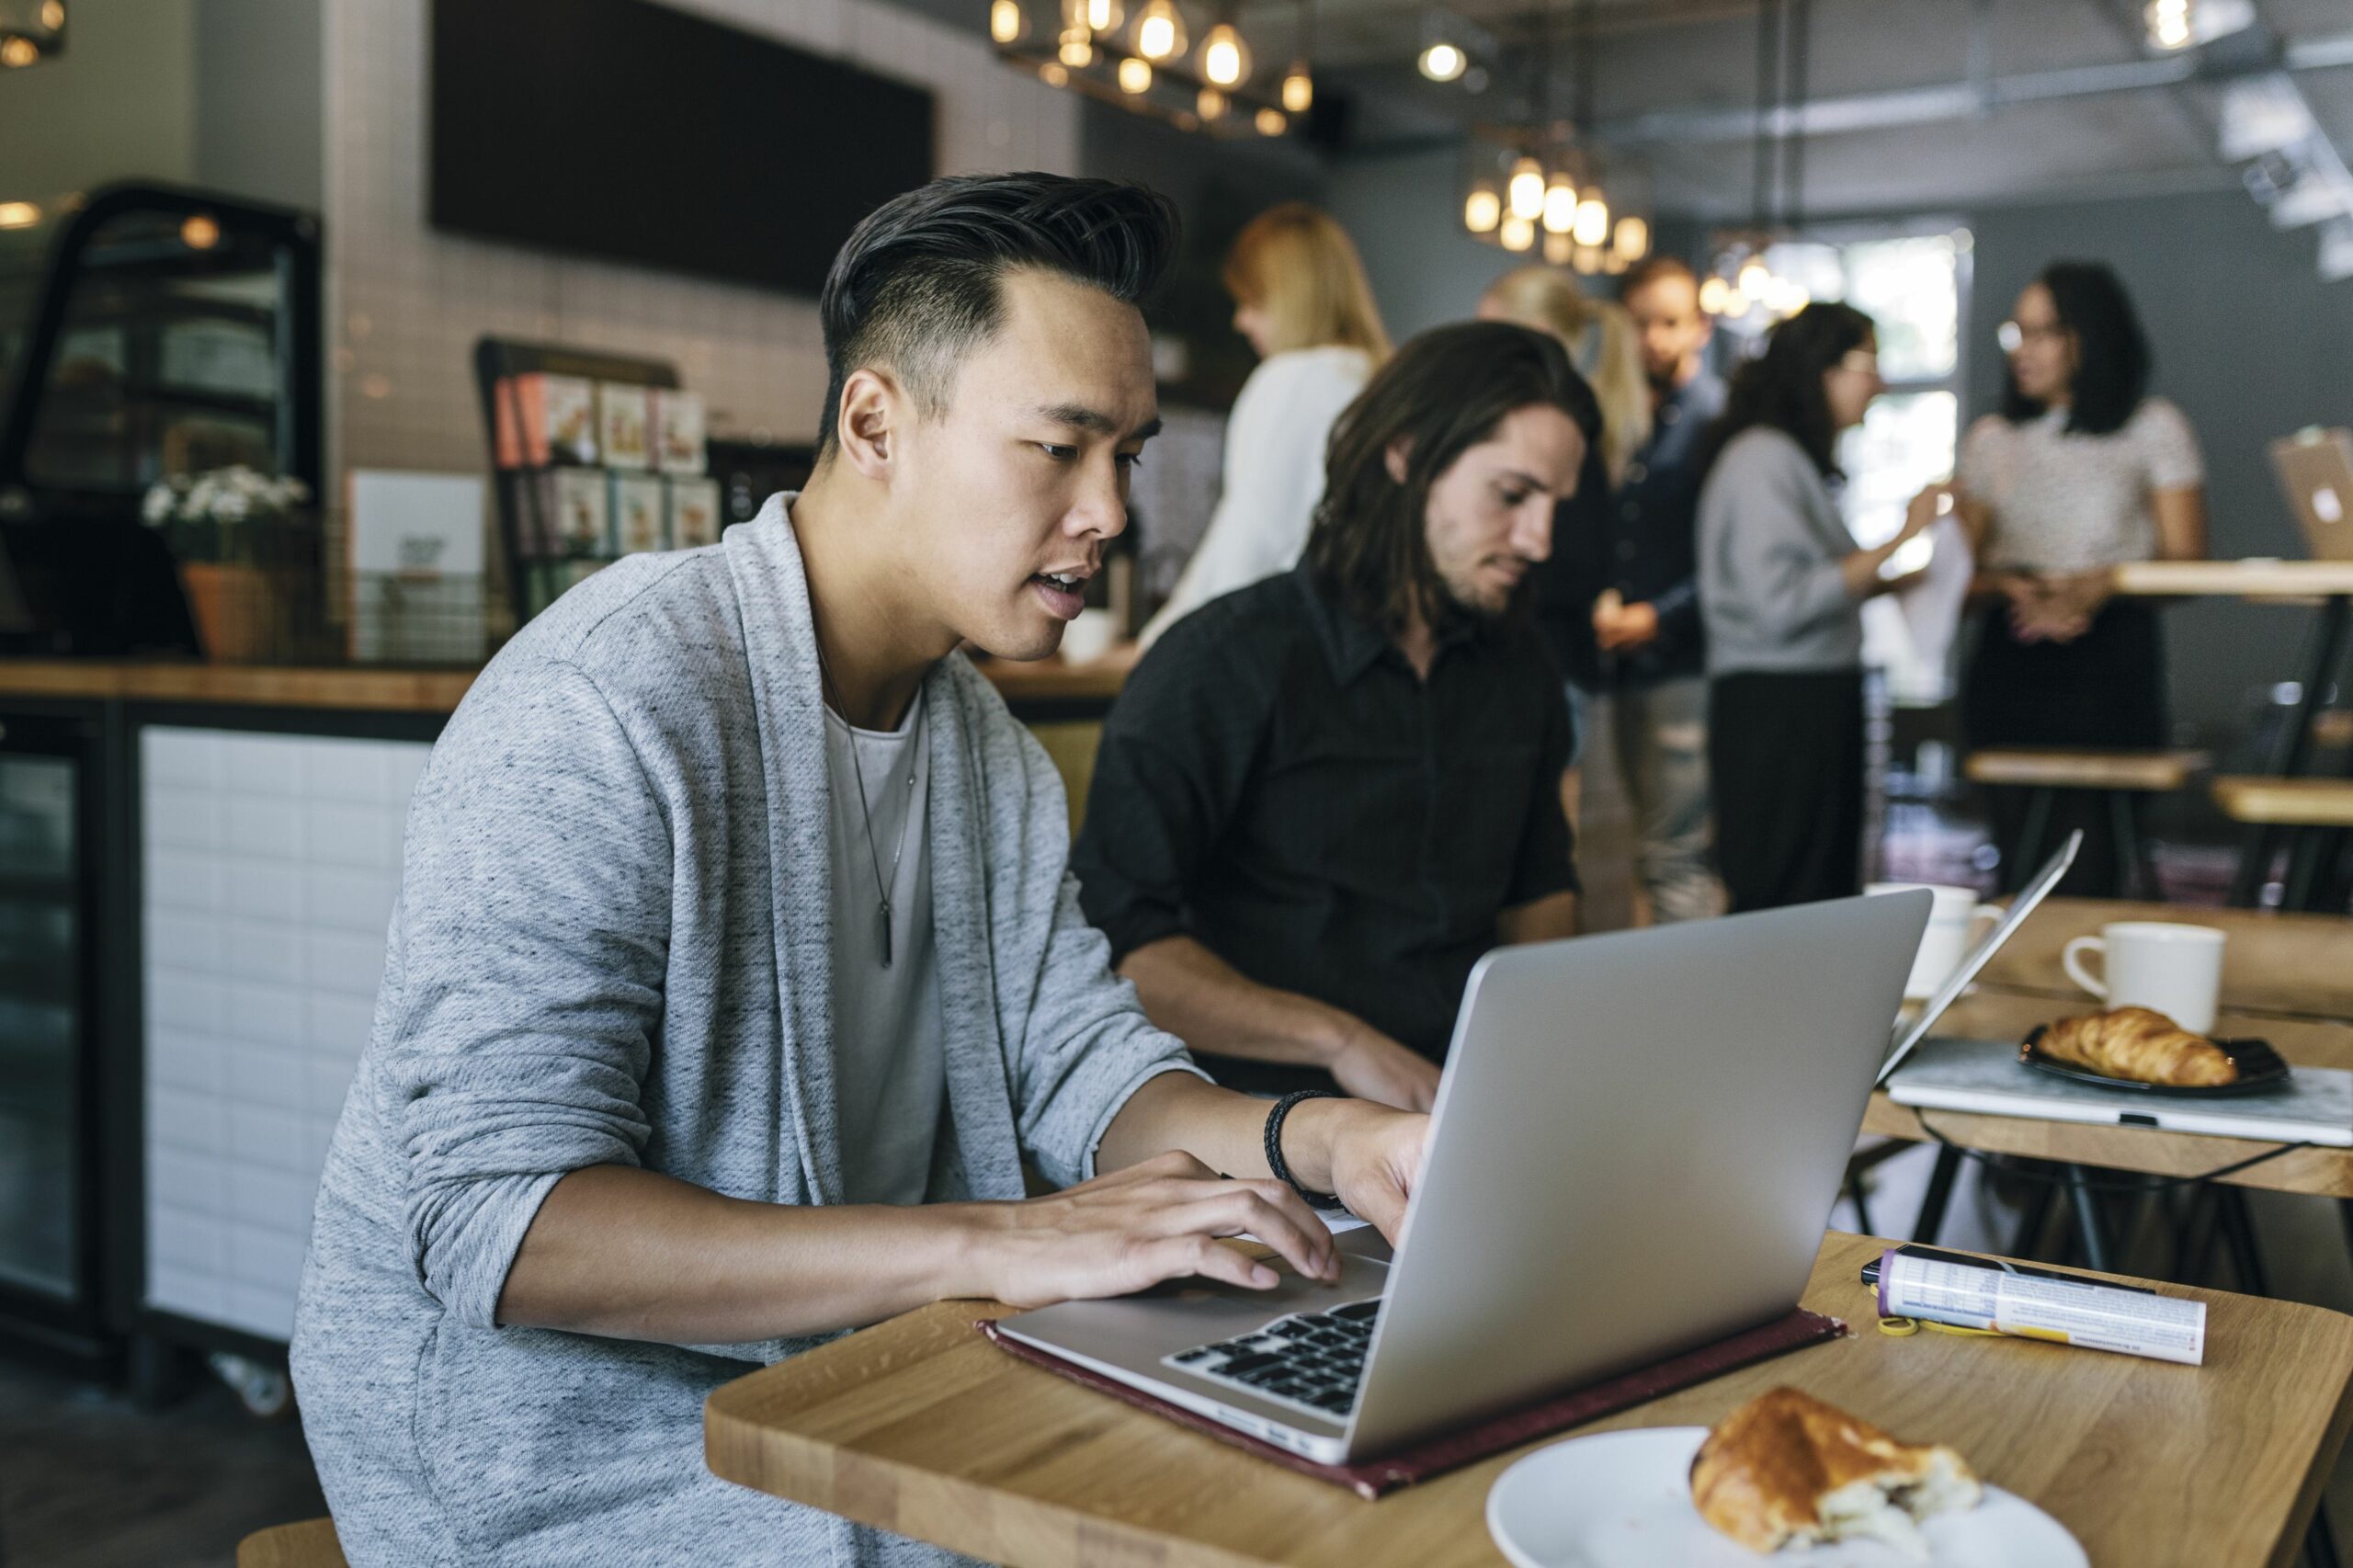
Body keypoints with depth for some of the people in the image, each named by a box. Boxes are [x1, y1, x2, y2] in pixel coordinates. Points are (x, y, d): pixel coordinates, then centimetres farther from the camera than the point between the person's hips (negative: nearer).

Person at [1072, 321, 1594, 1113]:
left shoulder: (1519, 669, 15)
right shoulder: (1227, 660, -8)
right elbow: (1110, 937, -15)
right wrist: (1338, 1040, -20)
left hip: (1478, 1098, 7)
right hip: (1272, 1108, -6)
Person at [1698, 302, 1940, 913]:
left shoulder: (1796, 457, 16)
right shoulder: (1760, 458, -12)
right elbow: (1780, 604, -21)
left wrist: (1892, 583, 13)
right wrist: (1896, 541, -15)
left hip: (1819, 702, 10)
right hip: (1775, 707, -10)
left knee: (1827, 899, 12)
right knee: (1780, 907, -6)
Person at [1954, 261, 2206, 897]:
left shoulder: (2154, 427, 7)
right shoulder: (1990, 440, 15)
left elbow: (2185, 560, 0)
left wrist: (2100, 588, -17)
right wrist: (2013, 589, -9)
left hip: (2110, 658, -3)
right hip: (2009, 659, 3)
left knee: (2090, 867, -9)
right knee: (2020, 862, -1)